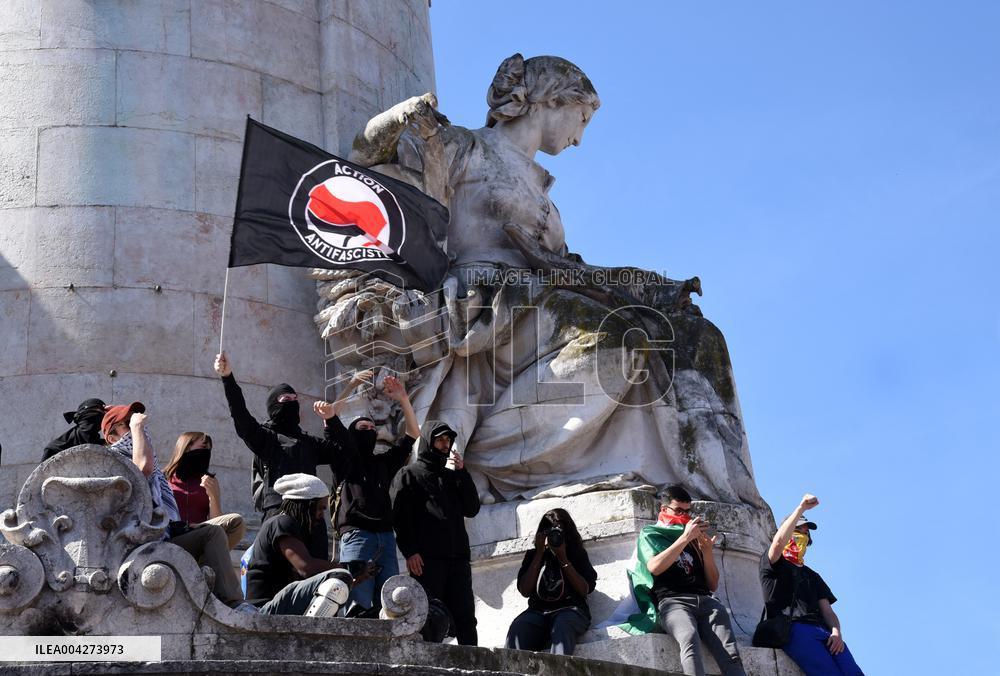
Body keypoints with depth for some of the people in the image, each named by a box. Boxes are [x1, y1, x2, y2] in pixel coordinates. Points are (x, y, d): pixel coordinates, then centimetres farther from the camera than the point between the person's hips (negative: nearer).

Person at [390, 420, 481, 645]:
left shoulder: (452, 476, 24)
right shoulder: (409, 474, 9)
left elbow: (472, 509, 12)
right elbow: (400, 516, -2)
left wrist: (462, 472, 5)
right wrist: (409, 552, -14)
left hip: (458, 557, 5)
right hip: (426, 559, -5)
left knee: (465, 617, 1)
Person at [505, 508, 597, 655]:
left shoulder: (577, 554, 19)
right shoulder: (532, 555, 22)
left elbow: (585, 589, 5)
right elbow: (524, 591, 8)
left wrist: (563, 559, 1)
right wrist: (539, 554, 5)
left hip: (570, 610, -1)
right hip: (538, 612, 1)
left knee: (562, 627, -39)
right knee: (517, 629, -34)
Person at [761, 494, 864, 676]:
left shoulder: (812, 576, 36)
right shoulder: (774, 565, 18)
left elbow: (826, 609, 22)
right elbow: (778, 542, -7)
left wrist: (836, 631, -1)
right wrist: (801, 508, -8)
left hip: (822, 630, 6)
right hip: (793, 628, -6)